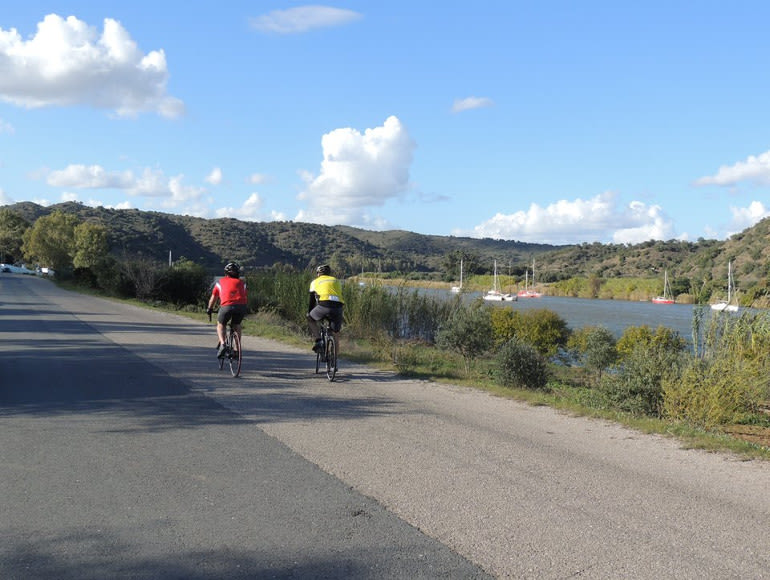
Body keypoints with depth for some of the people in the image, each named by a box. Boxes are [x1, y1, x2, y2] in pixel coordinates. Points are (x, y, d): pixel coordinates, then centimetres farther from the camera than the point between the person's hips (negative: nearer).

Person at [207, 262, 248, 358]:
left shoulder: (220, 282, 26)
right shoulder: (242, 283, 28)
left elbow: (213, 298, 33)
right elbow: (246, 298, 33)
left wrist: (209, 310, 47)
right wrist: (245, 310, 49)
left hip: (227, 306, -2)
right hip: (241, 306, 2)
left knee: (220, 325, 22)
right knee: (237, 325, 27)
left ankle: (222, 344, -2)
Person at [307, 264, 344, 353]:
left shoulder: (315, 282, 24)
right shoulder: (336, 281, 31)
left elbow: (312, 300, 25)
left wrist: (309, 313, 37)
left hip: (324, 306, -3)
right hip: (337, 308, 3)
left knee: (310, 319, 25)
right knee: (334, 333, 17)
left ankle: (318, 340, 7)